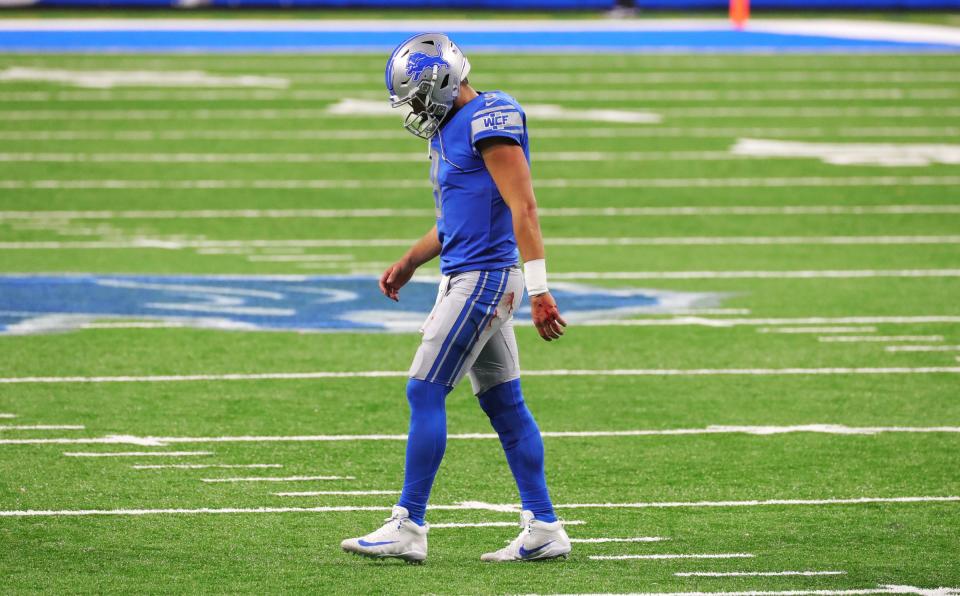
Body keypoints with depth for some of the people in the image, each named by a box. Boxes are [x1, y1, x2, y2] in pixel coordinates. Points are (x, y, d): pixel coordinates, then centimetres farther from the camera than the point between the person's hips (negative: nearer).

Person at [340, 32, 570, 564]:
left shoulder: (489, 121, -14)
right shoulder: (450, 131, 16)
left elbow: (523, 208, -19)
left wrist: (538, 290, -22)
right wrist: (409, 264, 16)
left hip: (483, 278, -10)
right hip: (467, 277, 10)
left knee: (425, 393, -9)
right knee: (503, 402, 9)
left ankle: (408, 528, -8)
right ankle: (543, 528, 11)